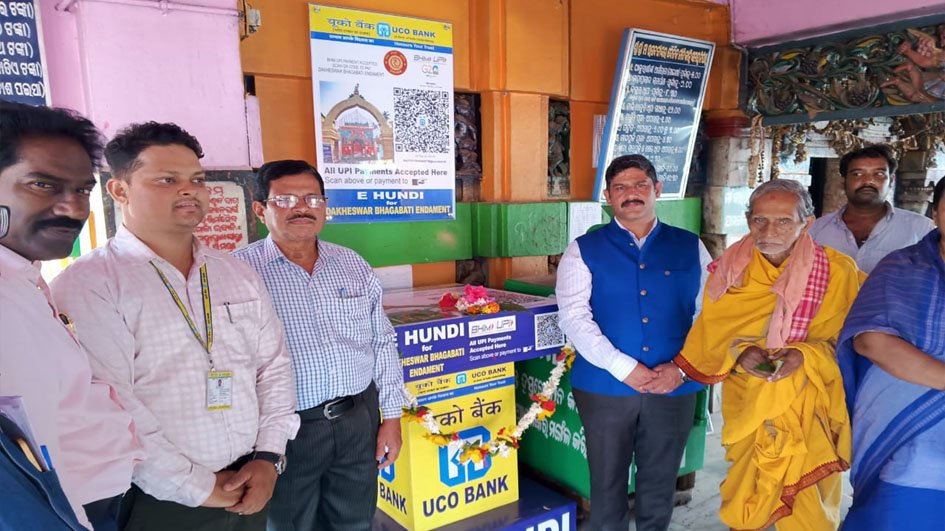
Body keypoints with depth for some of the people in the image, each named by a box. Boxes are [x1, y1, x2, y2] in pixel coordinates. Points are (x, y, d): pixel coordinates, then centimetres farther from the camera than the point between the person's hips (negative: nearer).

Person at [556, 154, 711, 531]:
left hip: (674, 387, 2)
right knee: (607, 482, 13)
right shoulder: (584, 250, -1)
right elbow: (573, 315, -11)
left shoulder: (690, 247, 5)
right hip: (604, 386, -1)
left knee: (660, 484, 17)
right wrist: (623, 368, -18)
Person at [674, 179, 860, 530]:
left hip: (807, 407, -1)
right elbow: (712, 331, 1)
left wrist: (805, 356, -23)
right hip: (748, 406, 1)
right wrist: (741, 352, -20)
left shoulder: (837, 271, -10)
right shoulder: (729, 268, -6)